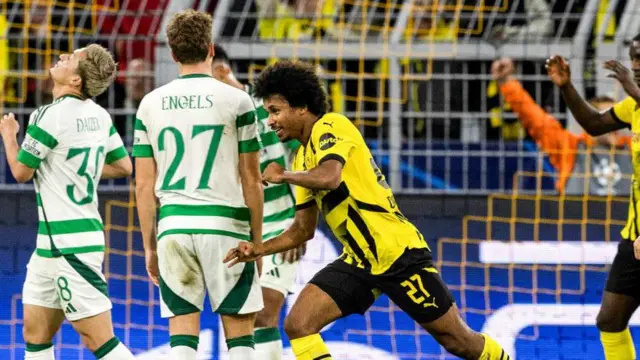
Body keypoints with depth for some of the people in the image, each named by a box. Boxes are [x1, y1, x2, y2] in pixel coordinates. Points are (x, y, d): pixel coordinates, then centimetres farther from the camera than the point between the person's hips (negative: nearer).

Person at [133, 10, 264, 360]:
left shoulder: (151, 104, 6)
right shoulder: (236, 101, -2)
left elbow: (144, 185, 7)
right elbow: (251, 180, 0)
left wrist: (149, 246, 15)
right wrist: (256, 240, 9)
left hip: (173, 226, 3)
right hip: (224, 225, -2)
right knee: (239, 332, 3)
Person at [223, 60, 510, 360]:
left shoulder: (330, 127, -11)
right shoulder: (302, 157, 13)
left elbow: (329, 177, -32)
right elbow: (303, 230, 20)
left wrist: (282, 176, -15)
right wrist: (259, 249, 6)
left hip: (399, 254, -8)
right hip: (359, 264, 8)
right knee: (298, 325, -11)